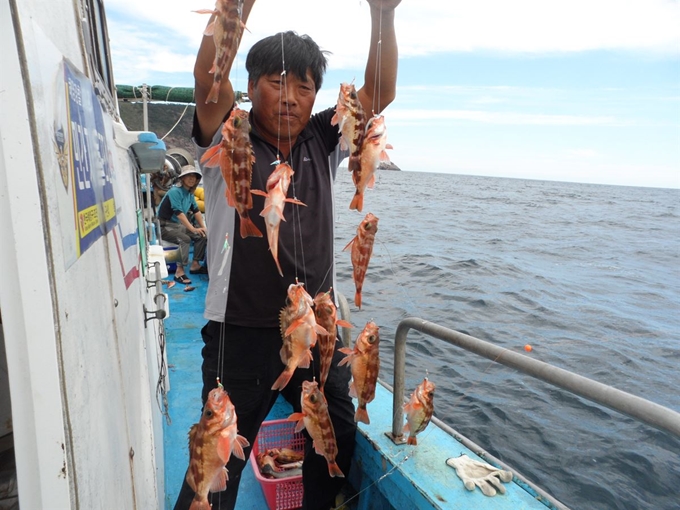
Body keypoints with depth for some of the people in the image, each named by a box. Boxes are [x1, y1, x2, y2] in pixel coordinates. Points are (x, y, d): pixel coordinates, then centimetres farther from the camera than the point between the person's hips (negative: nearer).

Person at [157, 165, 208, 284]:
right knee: (185, 239, -31)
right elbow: (179, 213, -27)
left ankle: (195, 265, 4)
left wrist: (203, 227, 0)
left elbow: (196, 211, 10)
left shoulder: (190, 193, 6)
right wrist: (193, 229, -32)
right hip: (165, 226, -8)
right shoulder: (175, 191, -19)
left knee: (202, 236, -3)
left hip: (178, 225, 8)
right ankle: (179, 272, -30)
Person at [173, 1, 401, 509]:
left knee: (339, 442, 22)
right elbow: (208, 78, -21)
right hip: (241, 334, -4)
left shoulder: (322, 143, 6)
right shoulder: (228, 142, -3)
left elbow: (380, 92, -1)